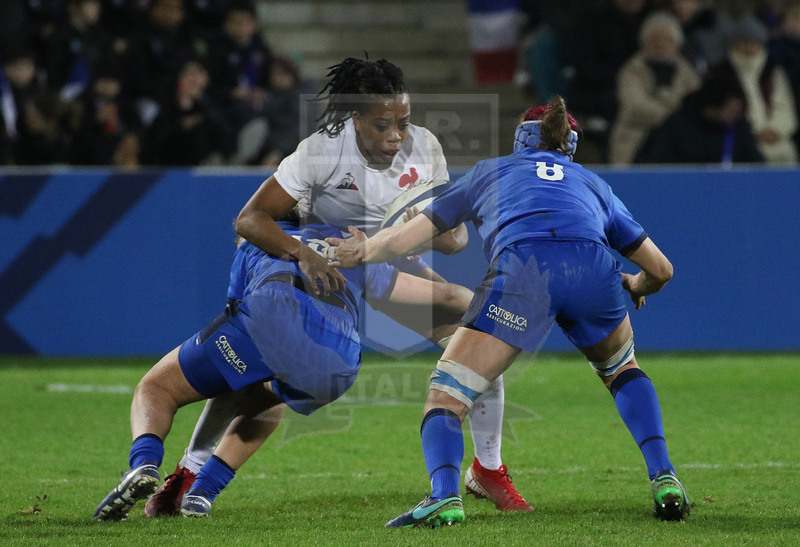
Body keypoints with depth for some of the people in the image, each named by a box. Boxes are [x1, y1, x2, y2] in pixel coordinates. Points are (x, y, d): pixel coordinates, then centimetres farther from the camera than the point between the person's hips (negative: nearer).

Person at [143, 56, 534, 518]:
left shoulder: (424, 147, -19)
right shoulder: (323, 150, -29)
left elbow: (457, 236, -13)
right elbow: (250, 219, -31)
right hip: (320, 264, -3)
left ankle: (488, 470, 2)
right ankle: (190, 472, 5)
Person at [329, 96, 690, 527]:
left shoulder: (489, 172, 34)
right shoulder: (594, 185, 37)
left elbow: (405, 238, 33)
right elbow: (660, 269, 36)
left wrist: (361, 253, 53)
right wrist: (634, 287, 60)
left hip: (520, 270, -3)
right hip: (594, 268, 3)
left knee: (446, 395, 3)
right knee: (621, 370, 33)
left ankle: (444, 495, -24)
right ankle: (664, 480, 15)